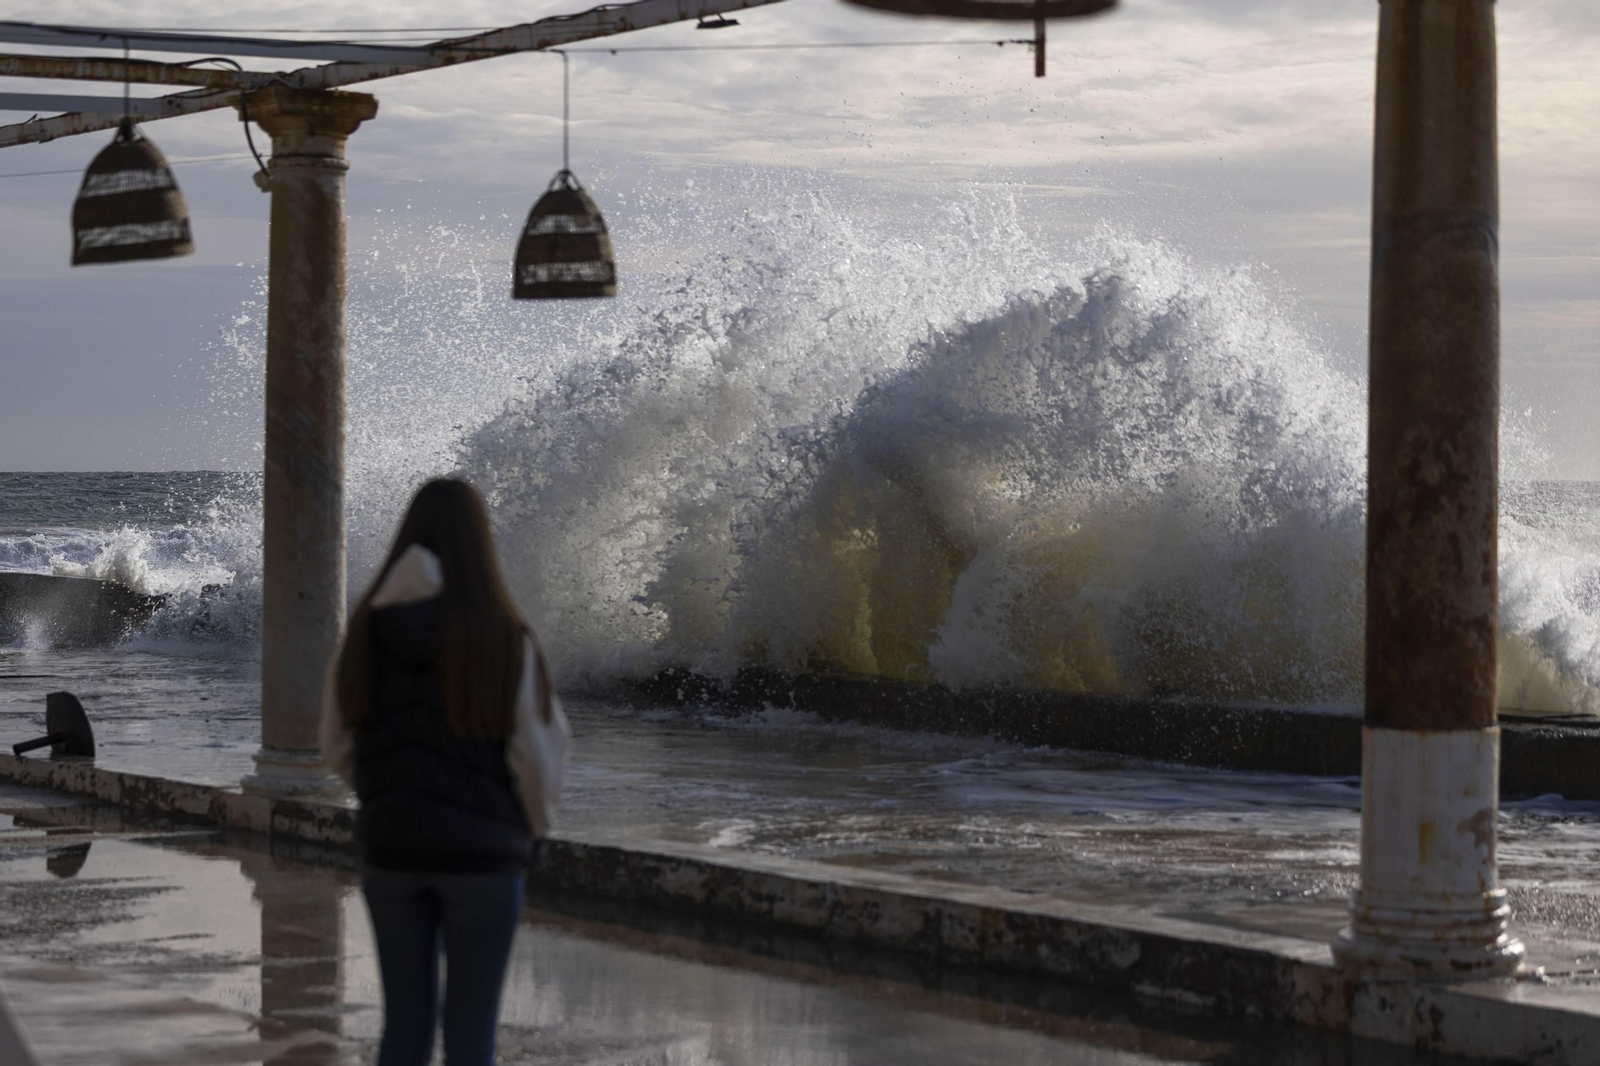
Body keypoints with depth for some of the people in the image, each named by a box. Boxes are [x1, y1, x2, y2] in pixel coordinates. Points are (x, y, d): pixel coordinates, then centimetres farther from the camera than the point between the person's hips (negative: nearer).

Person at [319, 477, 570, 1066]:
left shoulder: (366, 628, -2)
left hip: (392, 848, 3)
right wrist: (534, 822, 13)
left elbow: (337, 747, 6)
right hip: (480, 856, -3)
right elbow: (537, 760, -9)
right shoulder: (504, 638, -13)